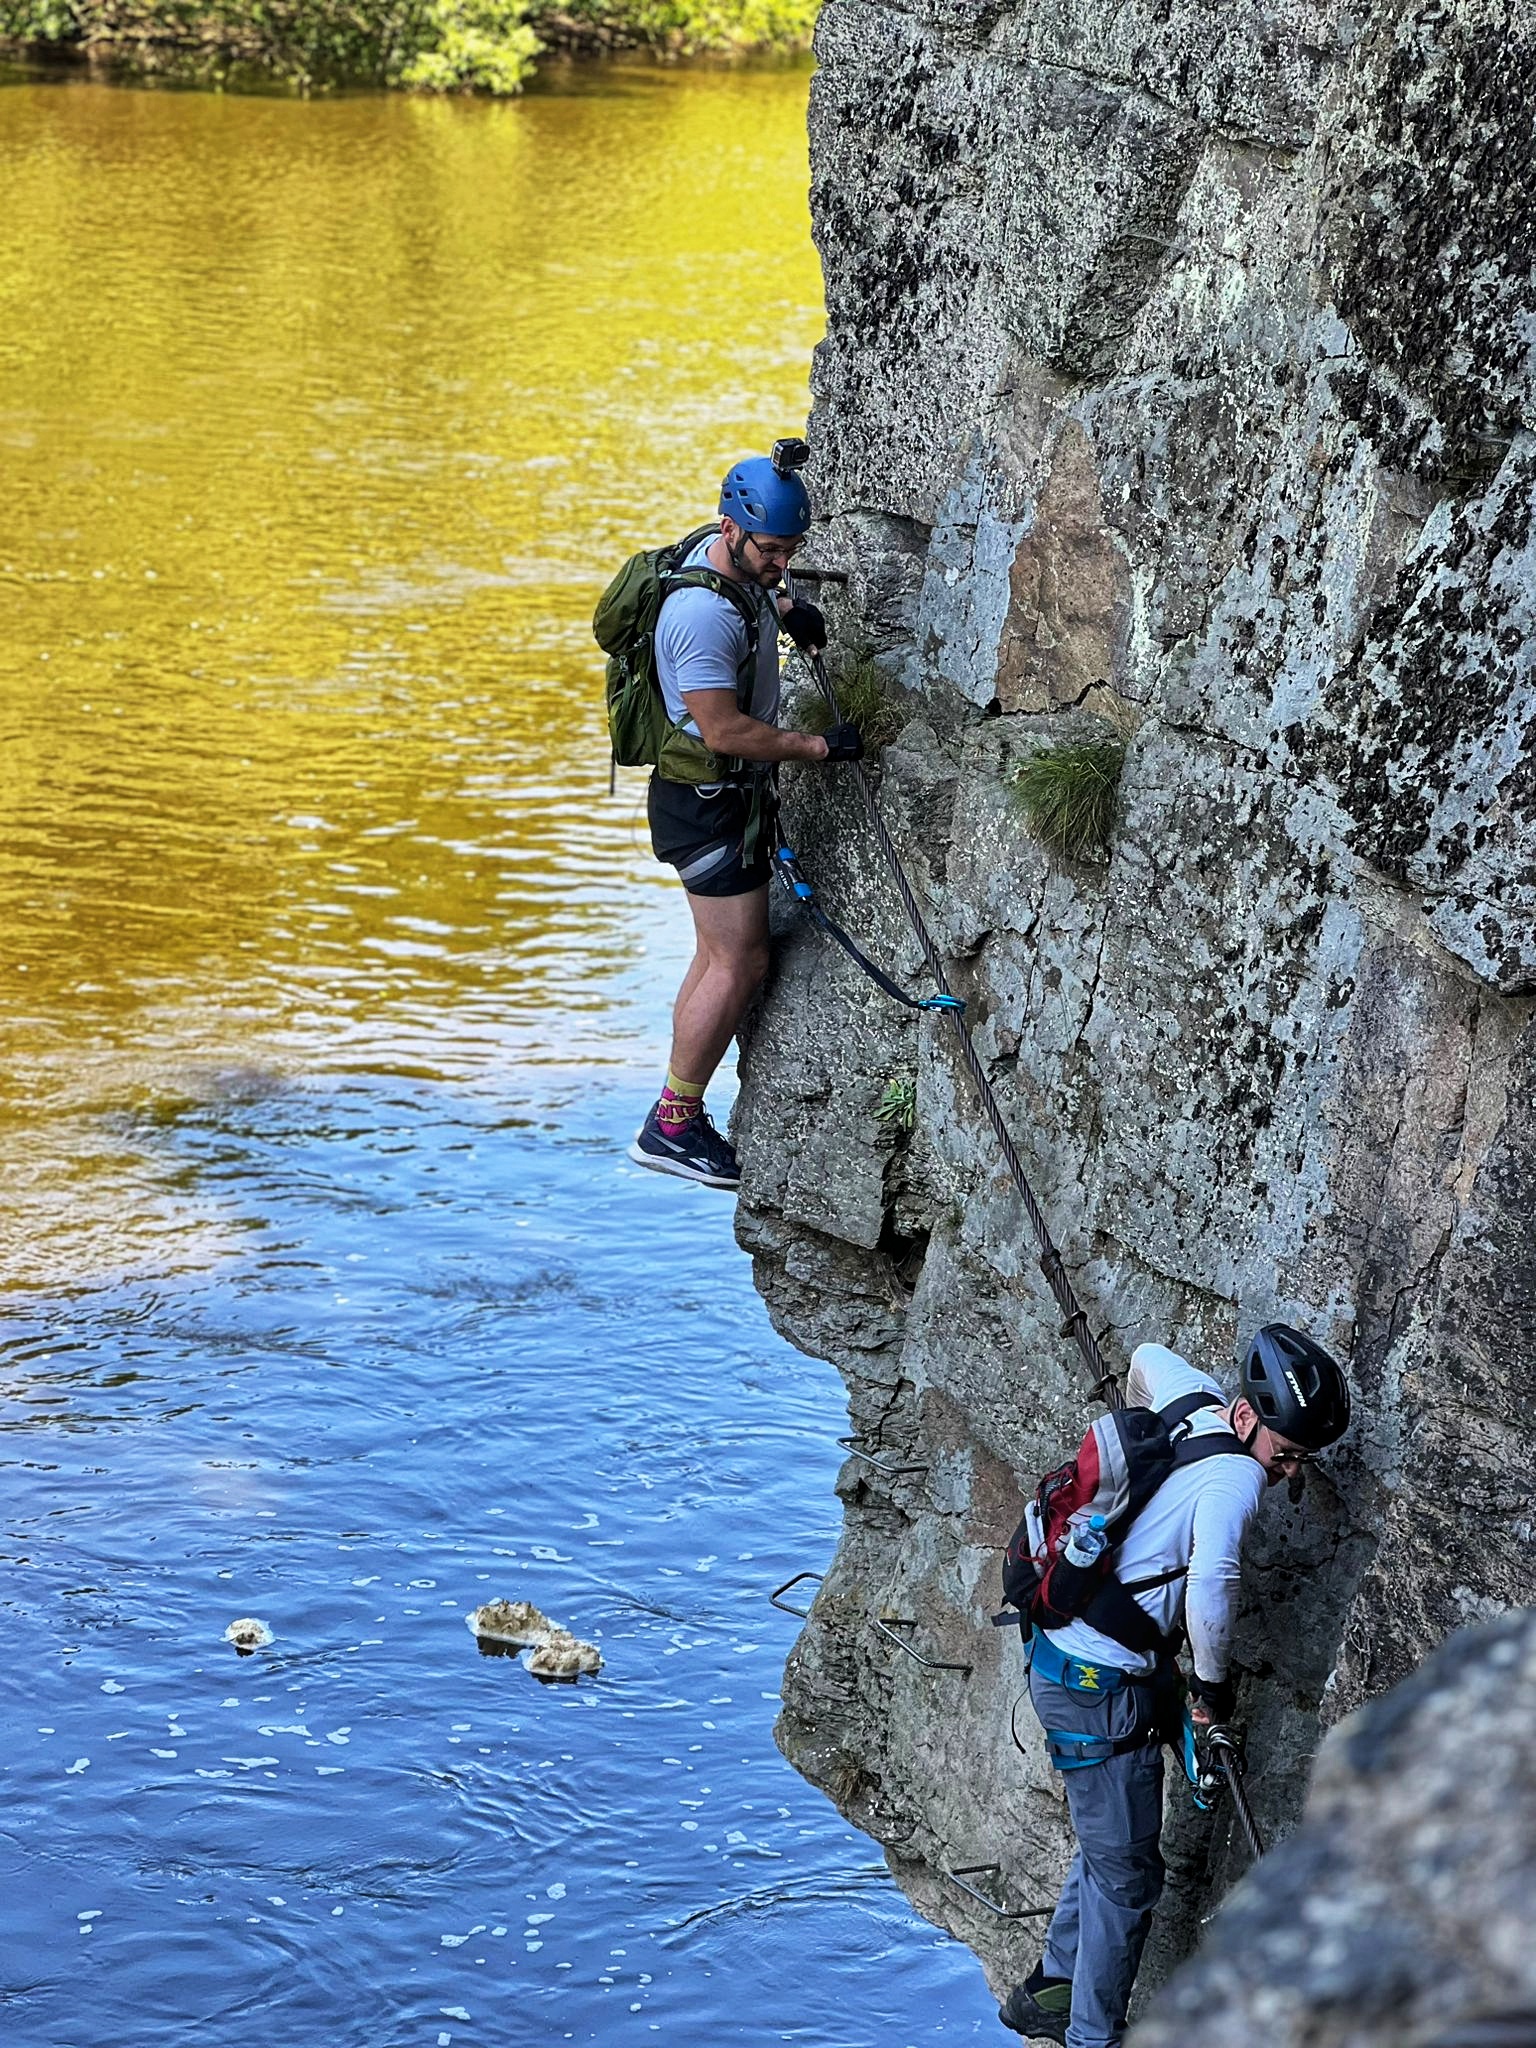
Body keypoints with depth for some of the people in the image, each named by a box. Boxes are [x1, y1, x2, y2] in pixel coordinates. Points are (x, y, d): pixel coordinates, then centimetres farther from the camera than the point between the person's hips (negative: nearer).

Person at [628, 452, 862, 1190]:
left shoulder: (740, 567, 3)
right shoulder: (703, 613, -27)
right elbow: (725, 730, -28)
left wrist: (784, 609, 9)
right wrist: (819, 745, -21)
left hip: (733, 795, 10)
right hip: (707, 803, -10)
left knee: (720, 957, 14)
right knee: (740, 964, -7)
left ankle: (682, 1117, 21)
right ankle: (669, 1128, 0)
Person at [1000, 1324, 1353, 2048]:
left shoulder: (1193, 1397, 0)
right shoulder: (1235, 1476, -25)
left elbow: (1146, 1357, 23)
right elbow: (1211, 1584, -40)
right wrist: (1213, 1685, -22)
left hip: (1064, 1655, 9)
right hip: (1100, 1689, -9)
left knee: (1110, 1845, 24)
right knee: (1126, 1873, 2)